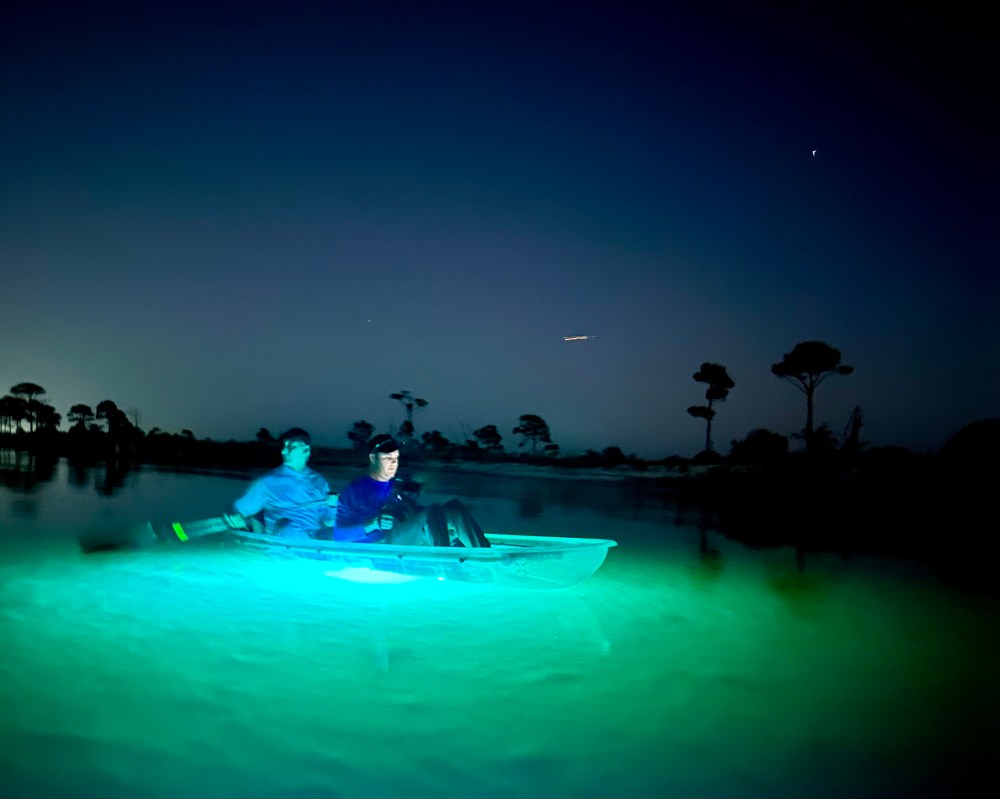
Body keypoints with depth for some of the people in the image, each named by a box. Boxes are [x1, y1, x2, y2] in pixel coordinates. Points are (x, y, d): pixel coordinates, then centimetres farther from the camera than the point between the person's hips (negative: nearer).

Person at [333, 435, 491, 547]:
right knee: (434, 511, -30)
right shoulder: (355, 489, 14)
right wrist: (372, 524, -15)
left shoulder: (401, 486, 31)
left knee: (454, 508, -19)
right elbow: (340, 534, 3)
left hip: (416, 543, 5)